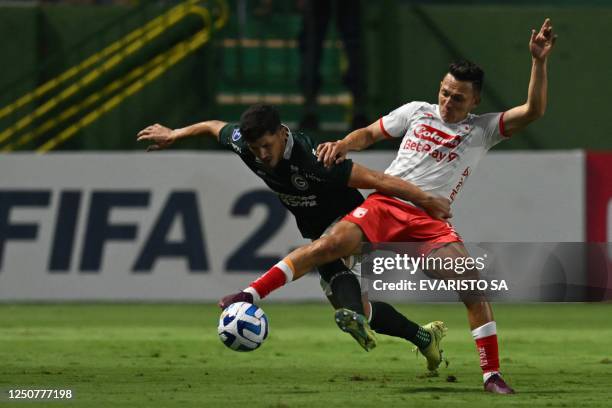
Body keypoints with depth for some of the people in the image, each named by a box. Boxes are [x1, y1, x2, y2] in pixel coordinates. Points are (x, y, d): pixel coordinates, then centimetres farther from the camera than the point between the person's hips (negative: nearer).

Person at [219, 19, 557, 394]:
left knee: (475, 290, -16)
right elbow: (370, 133, 20)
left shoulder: (484, 129, 10)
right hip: (386, 204, 0)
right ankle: (250, 295, -21)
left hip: (431, 222, 0)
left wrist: (539, 61, -10)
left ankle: (492, 376, -6)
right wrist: (343, 145, -1)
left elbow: (533, 111, 0)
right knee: (330, 244, -23)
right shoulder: (417, 112, 14)